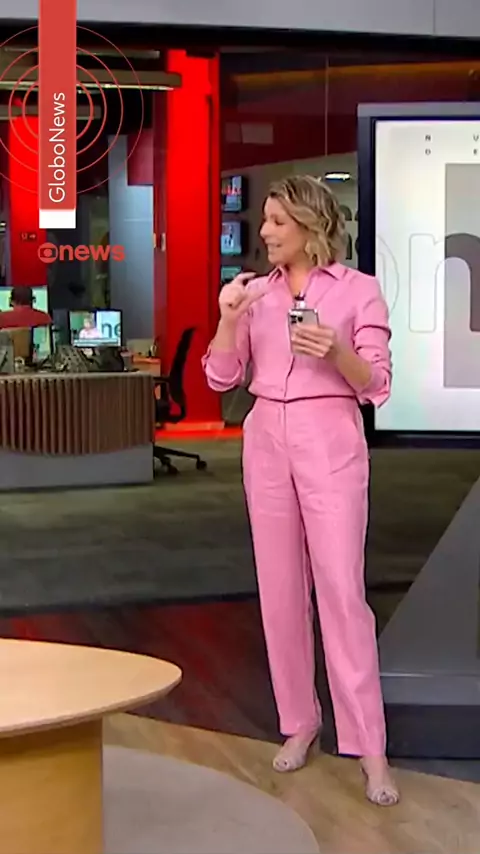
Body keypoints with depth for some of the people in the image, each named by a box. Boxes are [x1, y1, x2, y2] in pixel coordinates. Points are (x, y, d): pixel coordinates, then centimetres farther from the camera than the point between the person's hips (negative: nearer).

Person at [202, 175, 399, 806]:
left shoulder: (358, 289, -3)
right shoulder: (259, 292, 9)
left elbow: (375, 386, -6)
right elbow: (221, 378, 6)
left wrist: (336, 352, -24)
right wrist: (229, 319, -10)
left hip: (330, 443, -4)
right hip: (266, 441, 5)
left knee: (342, 589, -8)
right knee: (280, 588, 7)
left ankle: (370, 748, -3)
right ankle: (299, 721, 20)